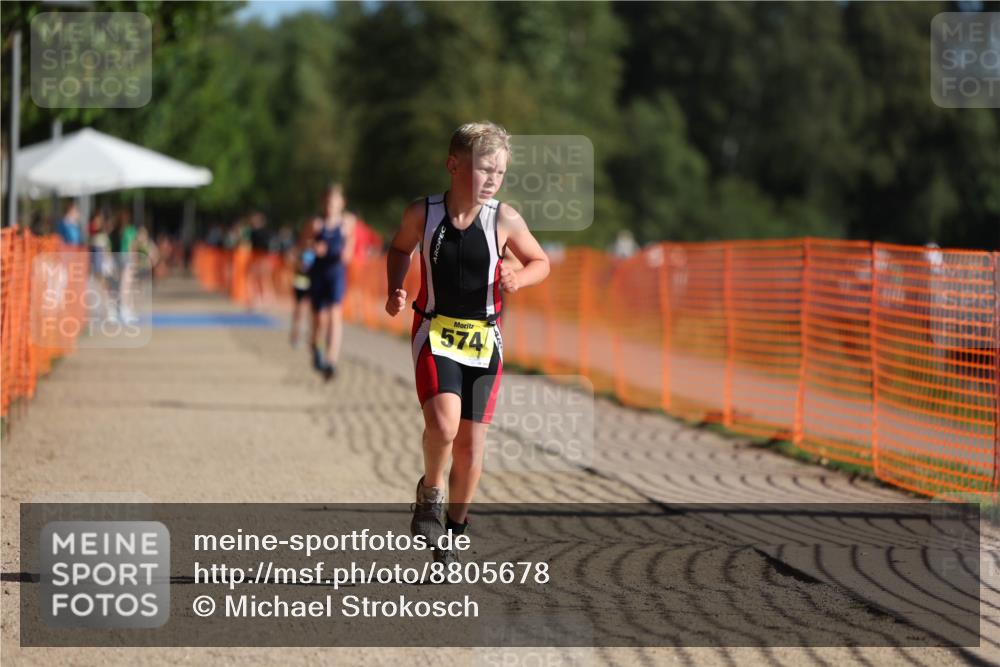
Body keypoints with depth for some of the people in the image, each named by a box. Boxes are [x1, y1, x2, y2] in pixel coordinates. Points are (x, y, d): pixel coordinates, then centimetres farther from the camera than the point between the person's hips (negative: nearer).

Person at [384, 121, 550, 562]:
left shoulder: (504, 220, -7)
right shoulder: (422, 214, -7)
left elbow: (540, 262, 7)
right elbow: (399, 250, 14)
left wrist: (517, 279, -13)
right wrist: (395, 291, -1)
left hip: (484, 339, 2)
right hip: (435, 332, -1)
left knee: (471, 444, 5)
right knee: (443, 422, -25)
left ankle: (453, 530, 26)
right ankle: (431, 491, 4)